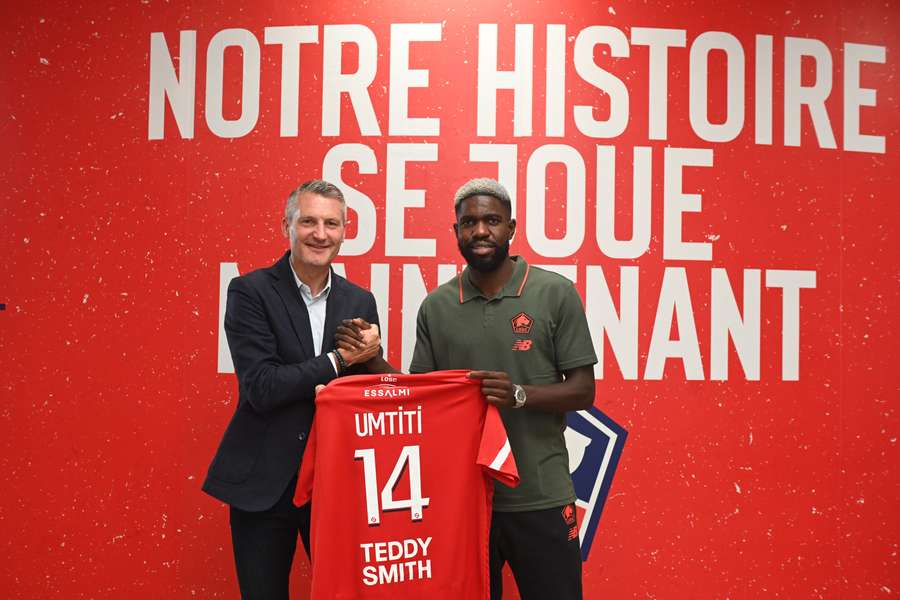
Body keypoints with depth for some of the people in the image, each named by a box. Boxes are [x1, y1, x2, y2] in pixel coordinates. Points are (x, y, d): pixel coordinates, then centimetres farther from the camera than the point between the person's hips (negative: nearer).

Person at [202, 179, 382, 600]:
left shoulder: (360, 302, 4)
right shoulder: (250, 291, -8)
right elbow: (261, 388, -17)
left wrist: (371, 355, -15)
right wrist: (341, 358, -17)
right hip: (263, 481, -2)